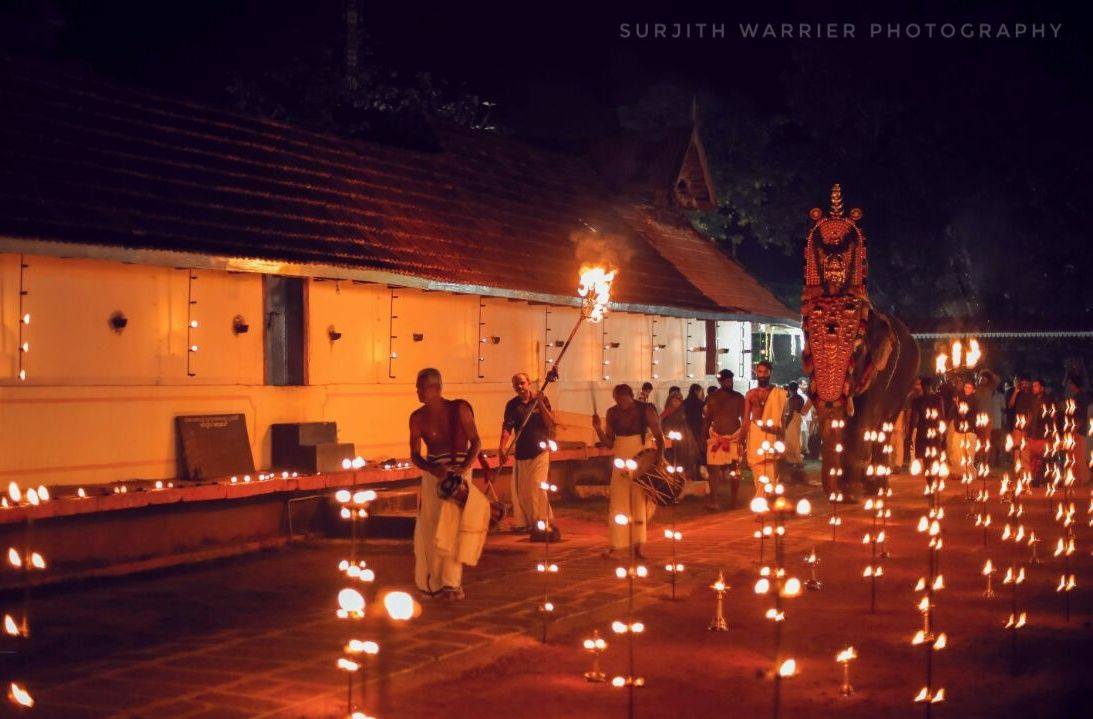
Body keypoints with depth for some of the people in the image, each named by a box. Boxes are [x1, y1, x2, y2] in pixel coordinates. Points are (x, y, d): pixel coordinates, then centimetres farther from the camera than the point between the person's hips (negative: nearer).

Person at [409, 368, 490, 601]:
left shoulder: (459, 409, -5)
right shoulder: (418, 418, 2)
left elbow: (476, 442, -4)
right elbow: (414, 455, 2)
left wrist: (465, 466, -21)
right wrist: (433, 469, -18)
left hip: (460, 471, -2)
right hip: (433, 473, 2)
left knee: (454, 526, -11)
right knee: (430, 528, 2)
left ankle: (451, 582, -7)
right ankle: (435, 581, 14)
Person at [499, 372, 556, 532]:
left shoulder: (541, 400, 0)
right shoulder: (512, 405, 5)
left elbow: (550, 423, -7)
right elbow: (507, 427, -2)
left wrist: (541, 405, -18)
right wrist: (502, 446, -18)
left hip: (539, 451, -3)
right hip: (520, 452, 3)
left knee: (537, 486, -10)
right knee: (520, 489, 5)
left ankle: (541, 521, -3)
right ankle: (523, 522, 17)